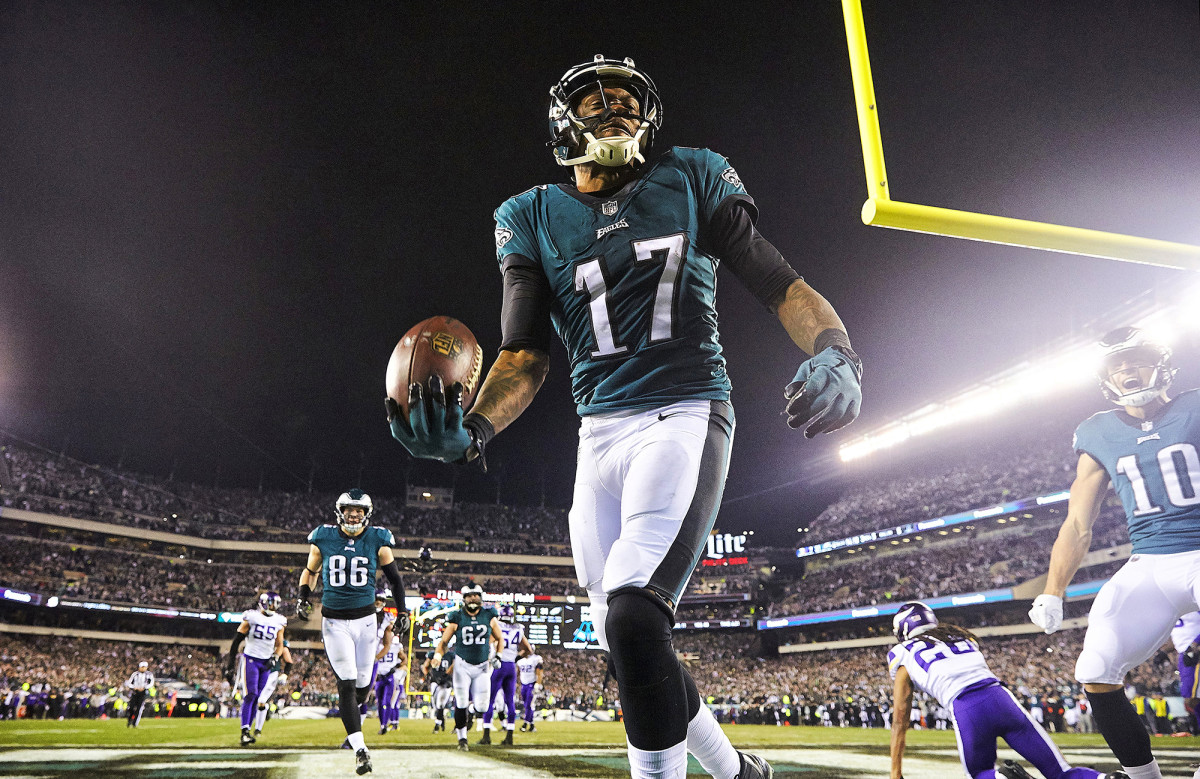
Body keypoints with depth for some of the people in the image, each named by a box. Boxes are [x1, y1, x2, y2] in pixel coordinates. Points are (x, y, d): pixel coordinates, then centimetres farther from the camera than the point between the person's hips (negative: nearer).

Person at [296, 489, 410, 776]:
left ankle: (351, 716, 43)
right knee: (346, 683, -9)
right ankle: (360, 749, -3)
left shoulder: (378, 541, -4)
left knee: (363, 684, 8)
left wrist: (402, 612, 8)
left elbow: (394, 578, 7)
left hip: (365, 619, 1)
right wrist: (303, 599, 2)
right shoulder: (323, 540, -3)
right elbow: (310, 572, 15)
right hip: (334, 621, -1)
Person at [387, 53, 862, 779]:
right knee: (628, 641, 11)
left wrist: (835, 353, -19)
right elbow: (526, 355, 4)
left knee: (634, 619, -24)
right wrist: (473, 428, -16)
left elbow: (783, 286, 2)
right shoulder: (533, 217, 11)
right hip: (601, 436, 4)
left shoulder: (692, 180, 7)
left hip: (685, 413, -4)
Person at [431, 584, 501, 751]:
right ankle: (462, 738, 14)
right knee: (461, 703, -6)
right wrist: (437, 655, -16)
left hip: (483, 666, 1)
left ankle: (472, 699, 32)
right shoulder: (457, 618, -5)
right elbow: (444, 642, 2)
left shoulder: (489, 616, -1)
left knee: (481, 707, -3)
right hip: (463, 665, -1)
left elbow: (499, 639, 13)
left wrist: (498, 656, 1)